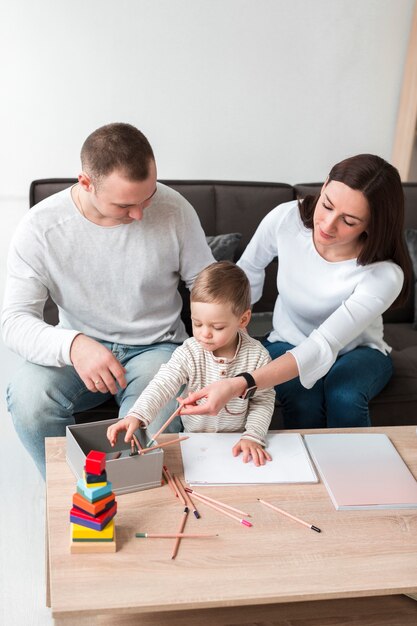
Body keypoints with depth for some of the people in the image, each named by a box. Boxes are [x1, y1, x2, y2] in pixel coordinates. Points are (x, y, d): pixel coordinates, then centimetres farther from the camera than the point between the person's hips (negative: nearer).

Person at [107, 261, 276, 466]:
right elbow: (162, 385, -22)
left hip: (236, 440, 0)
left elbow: (263, 400, -2)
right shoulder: (189, 353, -12)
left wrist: (253, 436, -13)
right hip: (193, 439, 0)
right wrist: (136, 416, -37)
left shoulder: (257, 356, -11)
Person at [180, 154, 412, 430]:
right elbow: (248, 272, -1)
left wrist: (238, 385, -50)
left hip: (358, 351, -1)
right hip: (288, 343, 1)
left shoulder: (385, 275, -30)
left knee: (345, 396, -34)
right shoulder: (285, 219, -22)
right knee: (303, 399, -31)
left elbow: (323, 348, -39)